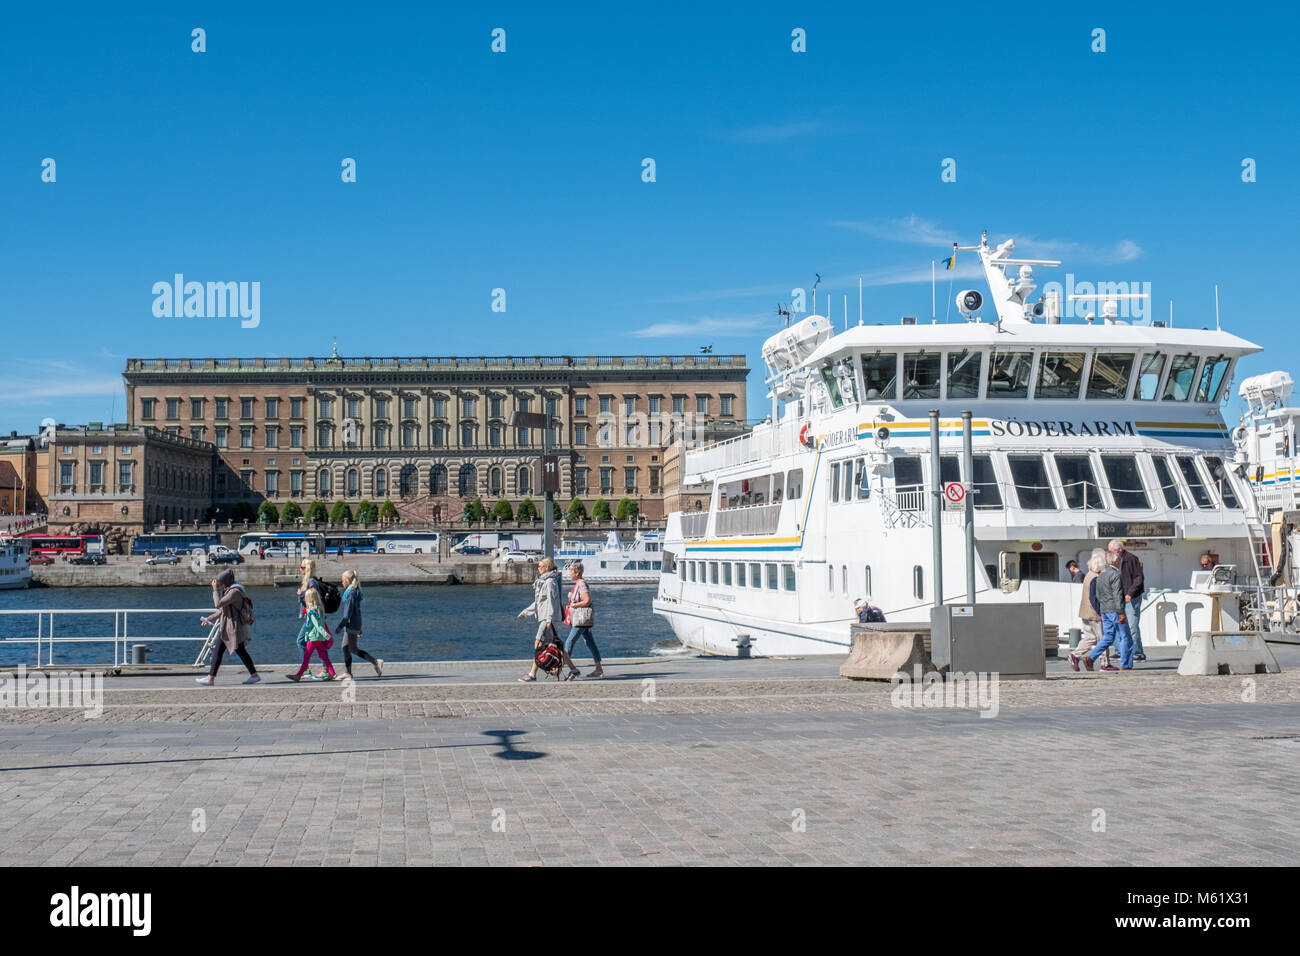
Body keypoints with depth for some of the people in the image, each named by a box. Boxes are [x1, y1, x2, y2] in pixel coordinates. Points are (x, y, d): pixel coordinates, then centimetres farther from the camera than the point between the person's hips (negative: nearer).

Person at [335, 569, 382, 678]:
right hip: (350, 625, 10)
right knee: (345, 648, 11)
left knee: (353, 649, -2)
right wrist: (359, 628, 22)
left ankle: (376, 663, -1)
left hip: (351, 625, -10)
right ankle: (348, 673, 14)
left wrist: (339, 626, -17)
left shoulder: (351, 594, -19)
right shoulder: (354, 592, 12)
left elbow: (348, 613, -21)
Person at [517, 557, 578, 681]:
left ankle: (532, 674, -6)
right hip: (544, 618, 10)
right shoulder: (542, 581, 19)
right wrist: (525, 612, 25)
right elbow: (538, 602, 26)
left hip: (550, 618, -10)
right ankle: (573, 669, 10)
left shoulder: (550, 582, -11)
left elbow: (551, 601, -18)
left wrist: (549, 618, -24)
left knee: (538, 643, -8)